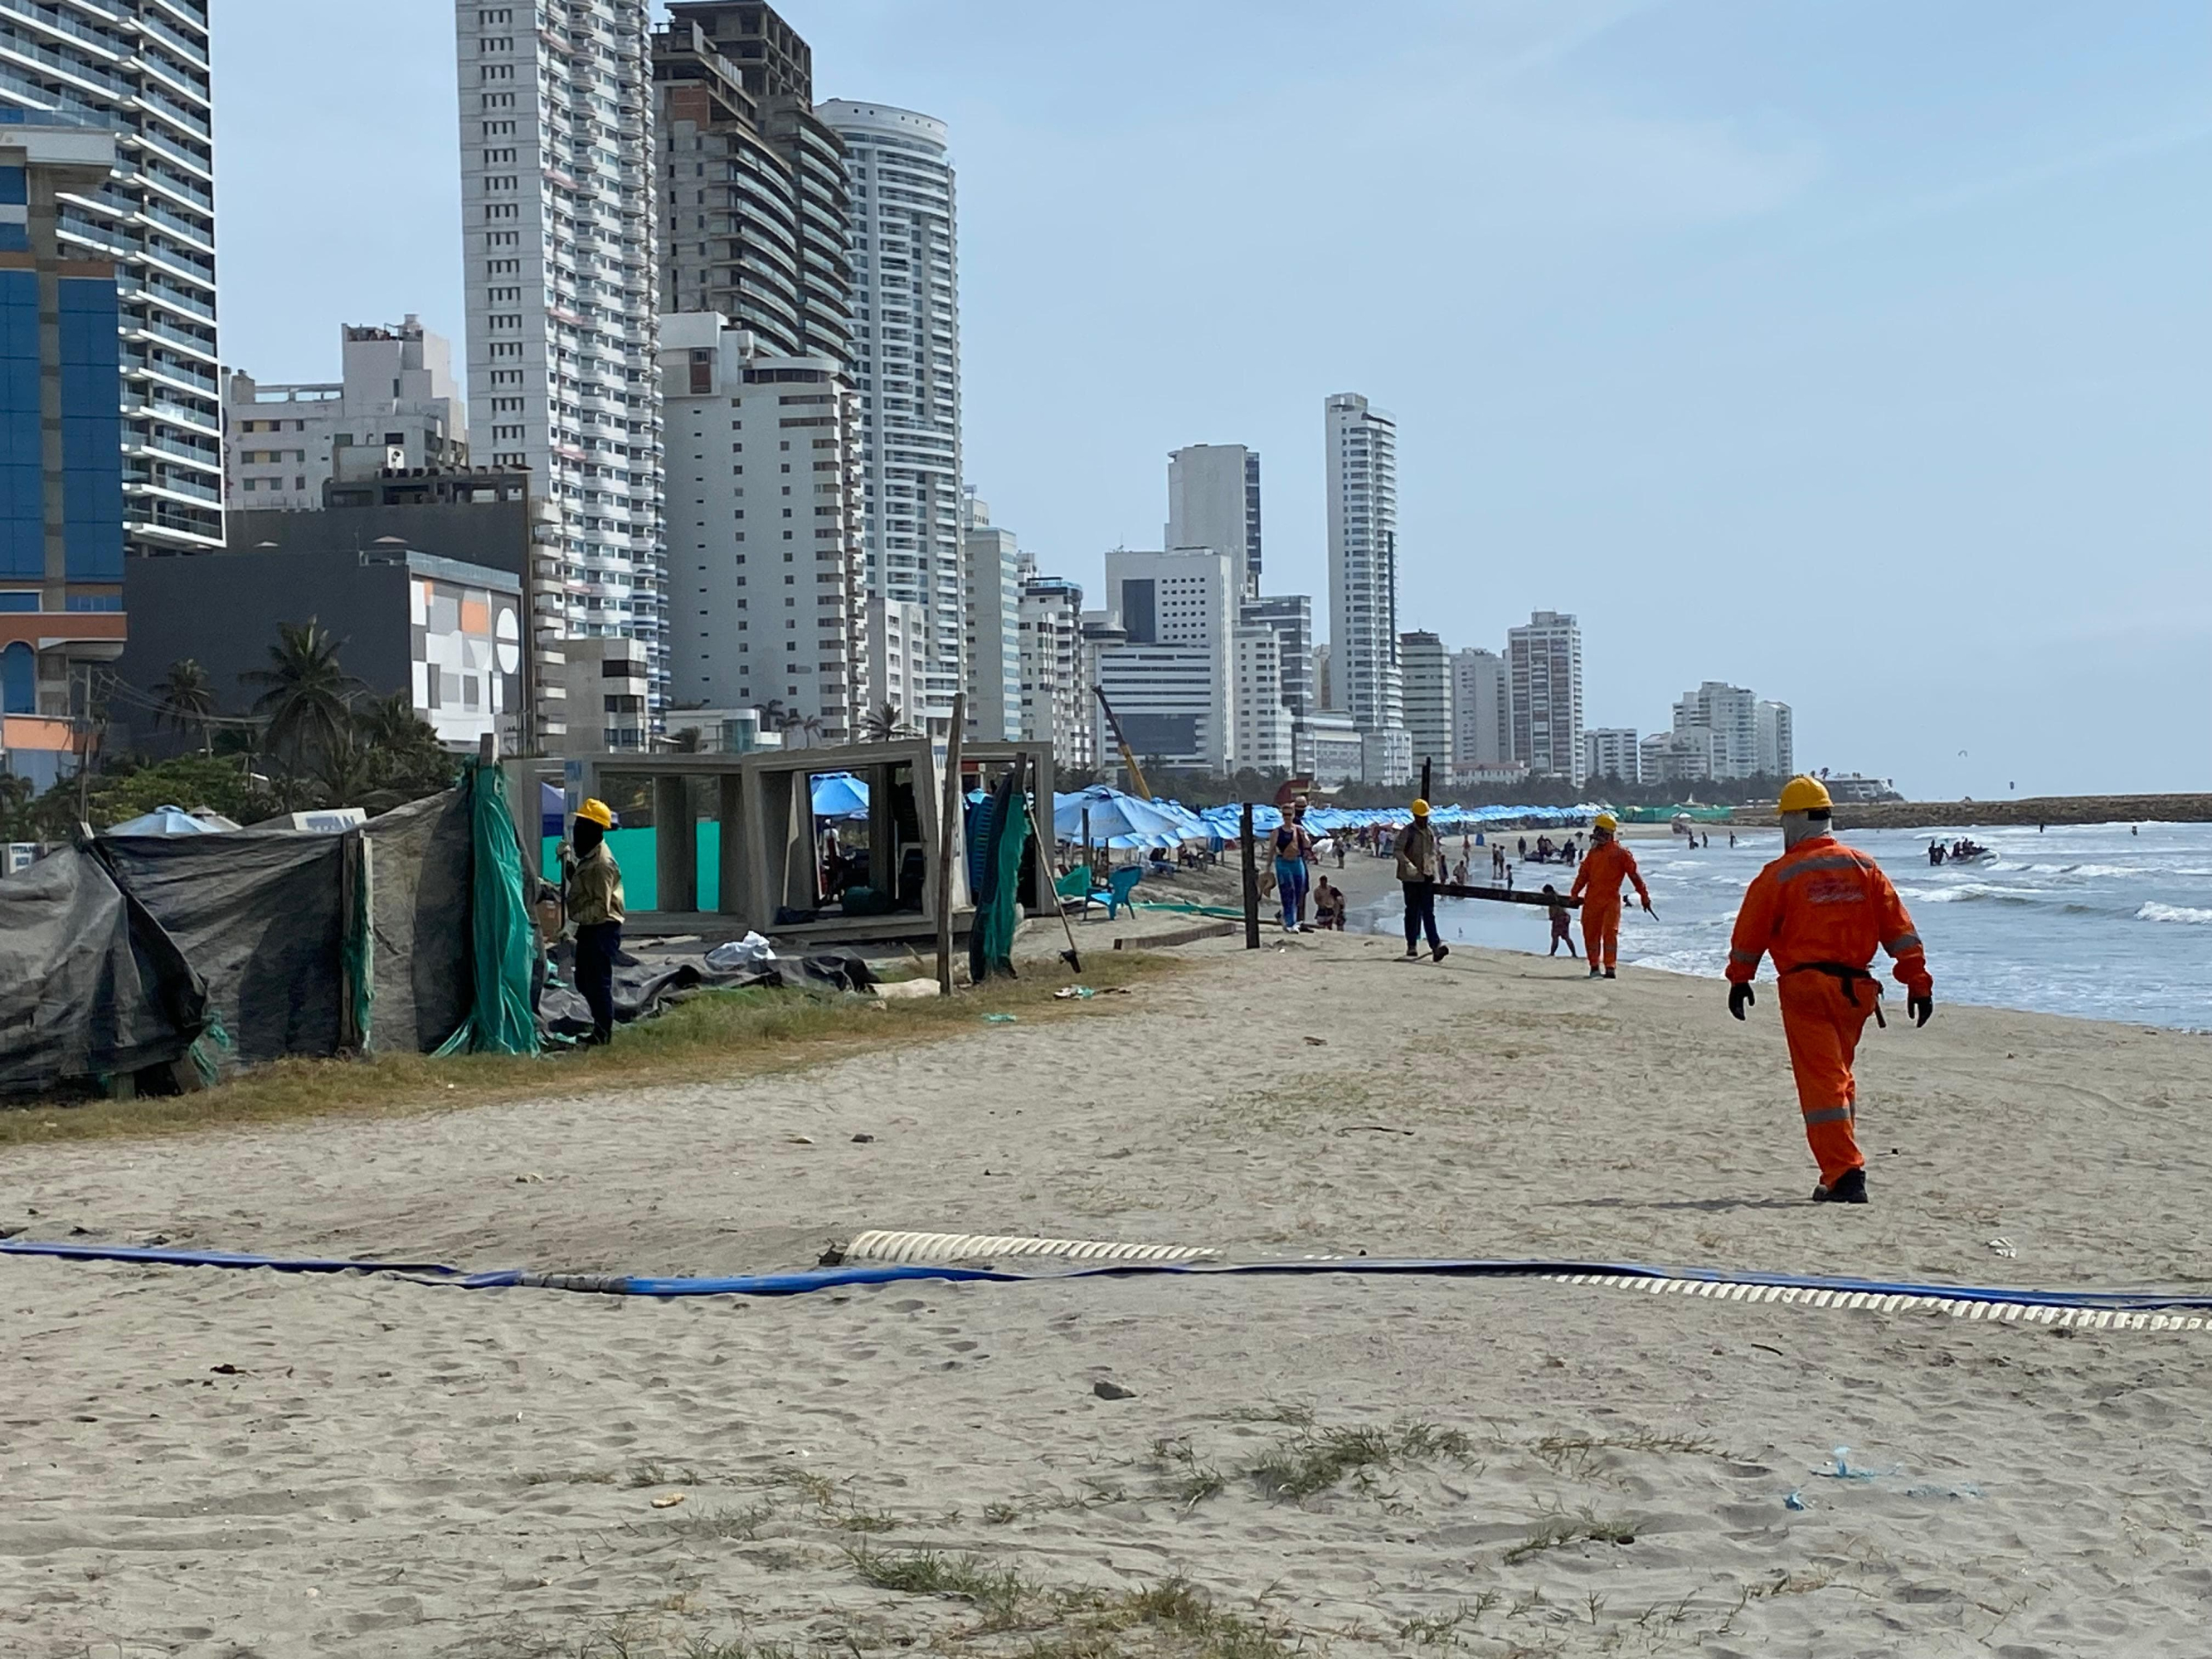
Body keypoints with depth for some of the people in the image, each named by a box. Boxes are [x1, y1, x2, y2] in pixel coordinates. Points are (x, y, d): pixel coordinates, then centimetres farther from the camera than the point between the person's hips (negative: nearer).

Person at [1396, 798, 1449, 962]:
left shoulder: (1432, 830, 12)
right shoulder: (1408, 831, -5)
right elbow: (1398, 850, -13)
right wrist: (1408, 864, -27)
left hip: (1428, 877, 4)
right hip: (1411, 877, -4)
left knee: (1429, 912, -1)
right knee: (1412, 912, 4)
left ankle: (1435, 945, -11)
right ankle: (1412, 946, 12)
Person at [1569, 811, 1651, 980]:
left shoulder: (1621, 853, -2)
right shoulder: (1592, 853, 14)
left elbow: (1635, 875, -1)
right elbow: (1583, 875, 18)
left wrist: (1644, 896, -2)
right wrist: (1574, 894, 10)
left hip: (1611, 899, -5)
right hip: (1592, 899, 5)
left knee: (1610, 932, -10)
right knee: (1590, 932, 5)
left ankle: (1609, 967, -8)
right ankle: (1594, 966, 16)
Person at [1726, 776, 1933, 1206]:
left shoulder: (1780, 875, -5)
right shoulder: (1864, 867, 6)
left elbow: (1750, 933, 2)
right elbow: (1900, 931, 4)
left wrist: (1739, 981, 17)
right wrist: (1918, 983, 6)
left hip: (1805, 988, -5)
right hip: (1855, 988, 5)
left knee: (1822, 1082, -4)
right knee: (1839, 1077, 18)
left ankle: (1844, 1176, -11)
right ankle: (1842, 1173, 22)